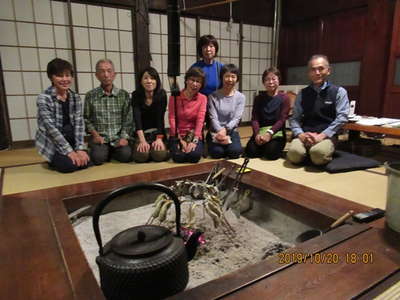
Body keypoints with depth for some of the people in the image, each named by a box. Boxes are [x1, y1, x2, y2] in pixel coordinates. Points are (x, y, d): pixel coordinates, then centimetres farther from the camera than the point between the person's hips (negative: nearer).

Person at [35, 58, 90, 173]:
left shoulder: (75, 97, -1)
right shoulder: (43, 98, -16)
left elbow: (79, 124, -6)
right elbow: (51, 127, -21)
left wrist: (80, 148, -17)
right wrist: (69, 151, -25)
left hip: (69, 139, 5)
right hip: (51, 142, -4)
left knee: (85, 162, -13)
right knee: (69, 165, -22)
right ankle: (53, 160, 12)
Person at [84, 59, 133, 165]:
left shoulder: (124, 95, 4)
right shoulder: (90, 96, 4)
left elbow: (127, 120, 1)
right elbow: (87, 119, 6)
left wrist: (124, 137, -10)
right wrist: (95, 134, -8)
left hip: (118, 137, 1)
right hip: (99, 138, -1)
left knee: (126, 155, -24)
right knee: (98, 157, -26)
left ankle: (111, 152, 10)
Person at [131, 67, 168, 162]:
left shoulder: (162, 94, -8)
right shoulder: (136, 95, -7)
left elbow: (160, 117, -14)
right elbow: (137, 118, -19)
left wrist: (159, 139, -26)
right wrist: (142, 140, -31)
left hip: (157, 132, 0)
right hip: (142, 134, 0)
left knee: (159, 155, -25)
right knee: (141, 155, -26)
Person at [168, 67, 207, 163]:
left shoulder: (202, 98, -2)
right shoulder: (175, 97, -4)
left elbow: (200, 120, -11)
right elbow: (172, 119, -9)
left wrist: (194, 140, -22)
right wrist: (180, 140, -16)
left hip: (194, 135, 0)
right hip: (177, 135, 0)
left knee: (194, 156, -26)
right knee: (178, 157, -24)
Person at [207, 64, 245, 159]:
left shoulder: (240, 97, 2)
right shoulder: (213, 96, -2)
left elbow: (236, 118, -8)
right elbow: (213, 118, -9)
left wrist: (225, 129, -26)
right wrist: (220, 131, -27)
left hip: (231, 131, 1)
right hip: (215, 131, -1)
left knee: (235, 151, -25)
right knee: (217, 152, -26)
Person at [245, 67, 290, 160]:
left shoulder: (284, 98, 0)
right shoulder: (259, 98, 8)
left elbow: (282, 120, -9)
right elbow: (254, 119, -1)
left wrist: (269, 133, -23)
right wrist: (257, 134, -19)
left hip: (276, 132, -2)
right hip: (260, 131, 2)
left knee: (271, 153, -28)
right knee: (250, 151, -22)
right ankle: (264, 146, 9)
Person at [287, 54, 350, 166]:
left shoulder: (339, 92, 6)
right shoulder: (302, 93, 12)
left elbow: (342, 117, -5)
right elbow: (294, 119, 7)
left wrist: (322, 135, -16)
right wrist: (300, 134, -13)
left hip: (327, 135, -1)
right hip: (305, 134, 2)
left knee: (319, 154, -35)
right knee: (294, 153, -31)